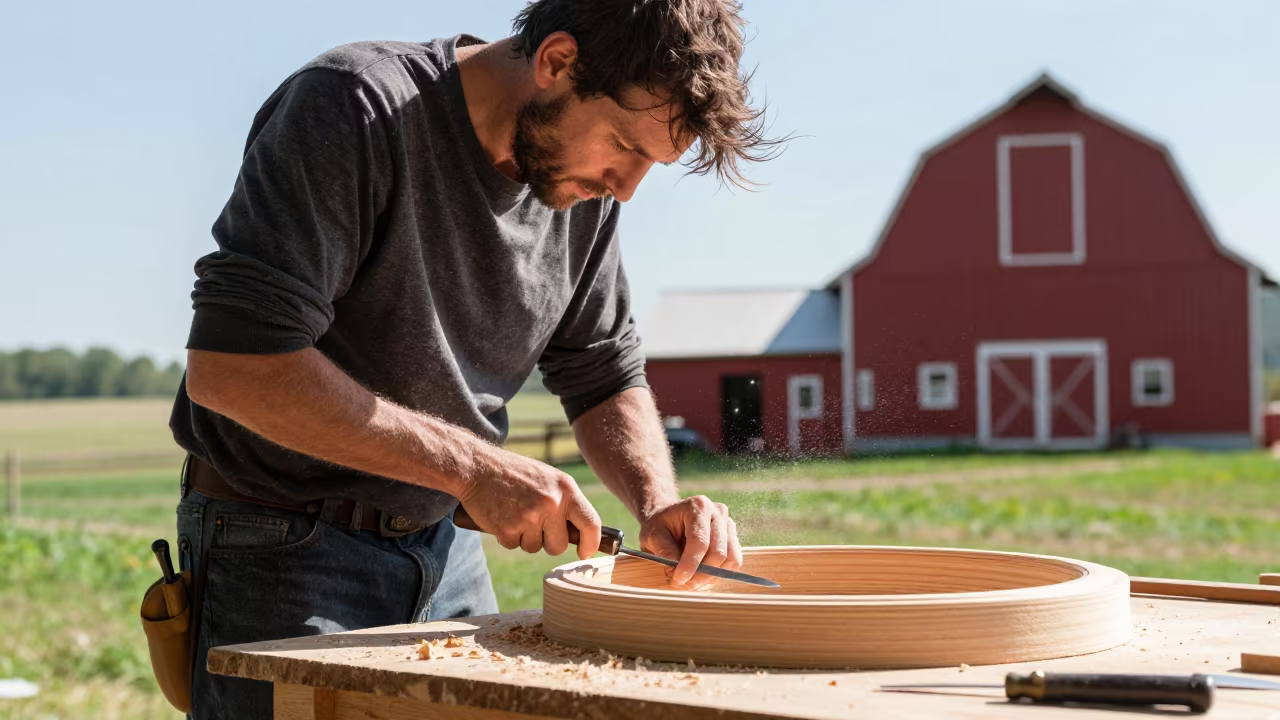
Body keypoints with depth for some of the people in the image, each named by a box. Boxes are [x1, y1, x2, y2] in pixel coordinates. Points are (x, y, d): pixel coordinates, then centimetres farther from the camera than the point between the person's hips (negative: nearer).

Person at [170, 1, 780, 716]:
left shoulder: (586, 179, -1)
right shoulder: (355, 108, -22)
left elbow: (604, 374, 11)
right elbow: (229, 368, -30)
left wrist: (659, 502, -10)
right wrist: (474, 467, -28)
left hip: (446, 547, 6)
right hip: (283, 547, -6)